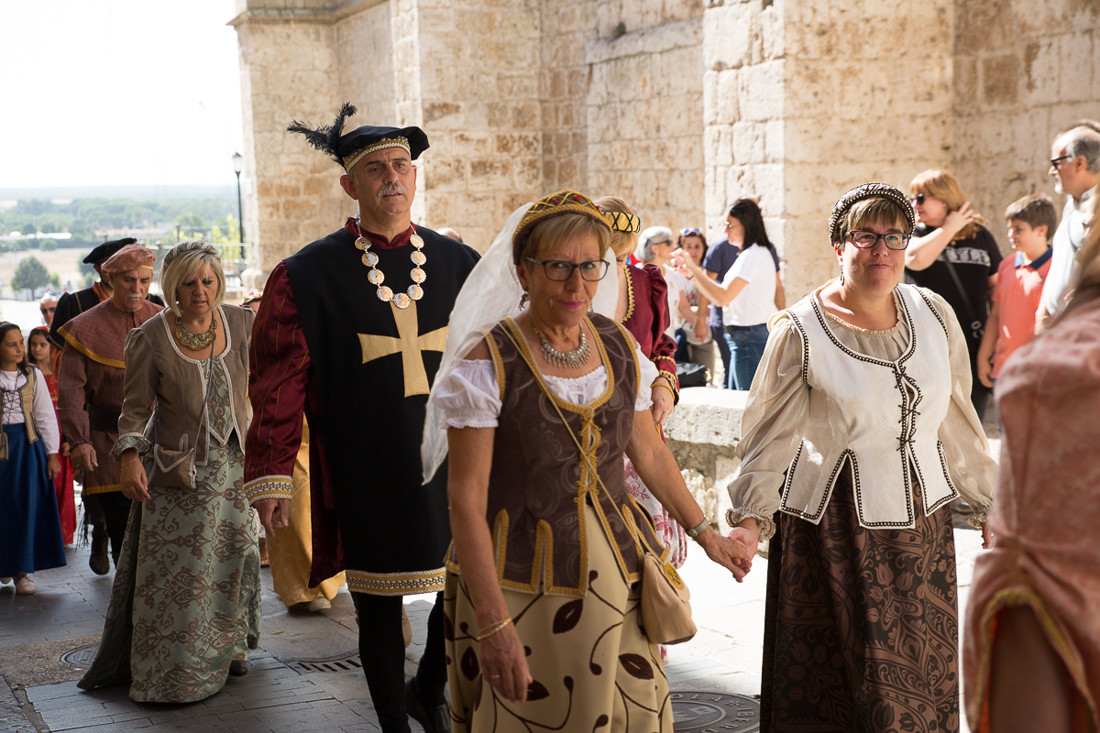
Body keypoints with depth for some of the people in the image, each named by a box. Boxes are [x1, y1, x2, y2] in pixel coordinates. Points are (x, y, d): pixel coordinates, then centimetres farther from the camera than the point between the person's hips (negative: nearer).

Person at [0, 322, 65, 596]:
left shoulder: (33, 376, 4)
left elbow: (46, 417, 5)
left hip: (28, 445, 1)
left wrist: (52, 453, 1)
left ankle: (23, 570, 5)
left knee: (26, 506, -1)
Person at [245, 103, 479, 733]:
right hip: (365, 476, -2)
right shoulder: (309, 276, -3)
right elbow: (279, 382, -3)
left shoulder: (460, 265, 5)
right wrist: (273, 474, -8)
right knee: (379, 609, 8)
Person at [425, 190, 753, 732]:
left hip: (617, 569, 5)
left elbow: (649, 452, 17)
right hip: (521, 580, -4)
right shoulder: (488, 361, -13)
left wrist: (704, 533, 19)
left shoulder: (620, 347, 3)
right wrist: (493, 622, -21)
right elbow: (466, 498, -16)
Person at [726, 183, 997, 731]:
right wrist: (751, 517, -14)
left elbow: (955, 420, 13)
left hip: (920, 520, 4)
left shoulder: (934, 315, 4)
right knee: (840, 678, 0)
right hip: (833, 528, -4)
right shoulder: (799, 331, -8)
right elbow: (772, 435, -6)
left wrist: (983, 500, 17)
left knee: (920, 674, 10)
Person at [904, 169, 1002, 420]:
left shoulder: (980, 236, 9)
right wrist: (949, 228, -8)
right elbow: (916, 259, -20)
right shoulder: (913, 234, 3)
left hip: (973, 344, 2)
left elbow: (997, 286, 13)